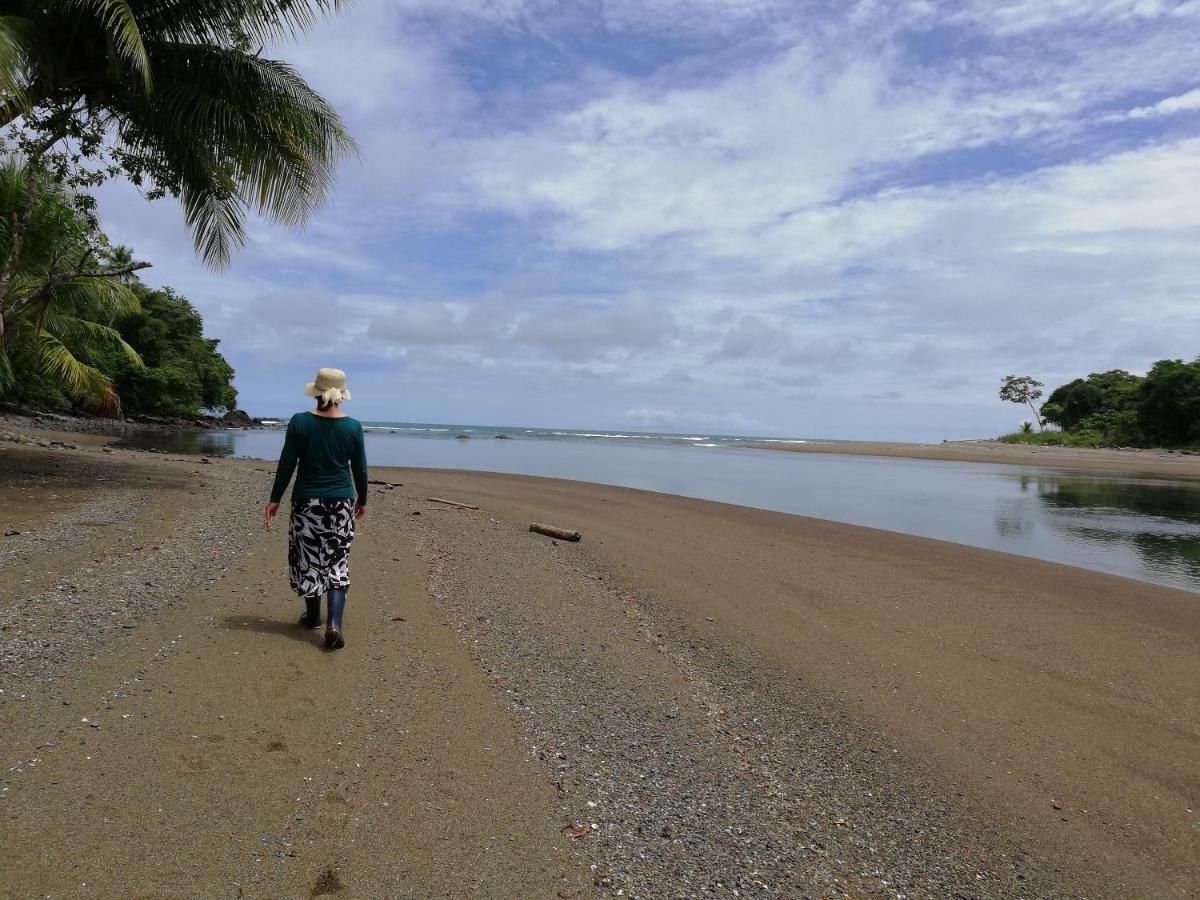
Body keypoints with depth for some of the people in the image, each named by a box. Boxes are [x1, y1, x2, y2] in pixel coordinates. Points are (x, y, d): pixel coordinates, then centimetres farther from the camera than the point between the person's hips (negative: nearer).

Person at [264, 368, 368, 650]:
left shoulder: (300, 422, -8)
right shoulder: (353, 426, -5)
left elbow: (286, 465, -5)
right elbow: (360, 469, 2)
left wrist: (275, 499, 5)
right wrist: (362, 501, 16)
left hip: (307, 502, 0)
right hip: (341, 502, 1)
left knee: (309, 559, 15)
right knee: (338, 563, 5)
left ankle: (313, 616, 29)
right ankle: (334, 624, -7)